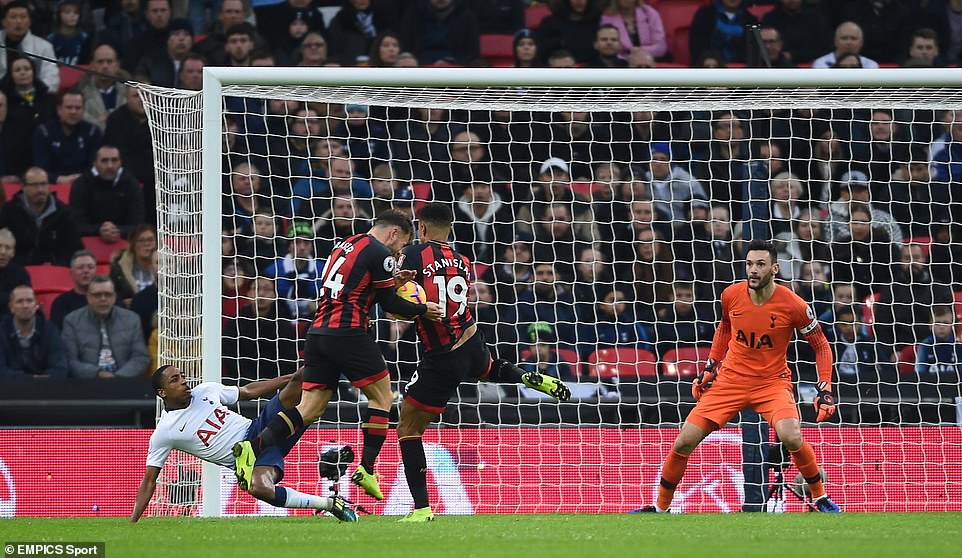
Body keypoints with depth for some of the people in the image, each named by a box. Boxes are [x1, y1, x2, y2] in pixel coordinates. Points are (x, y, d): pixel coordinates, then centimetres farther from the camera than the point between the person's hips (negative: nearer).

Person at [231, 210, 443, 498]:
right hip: (348, 333, -8)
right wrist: (423, 310, 11)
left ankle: (253, 447, -15)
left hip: (318, 332, 8)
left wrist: (390, 283, 24)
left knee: (311, 407, 3)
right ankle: (366, 469, 3)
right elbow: (389, 304, -2)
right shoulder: (380, 253, -4)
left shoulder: (347, 245, 22)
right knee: (382, 396, 9)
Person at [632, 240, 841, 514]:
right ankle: (661, 508, 14)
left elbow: (822, 346, -3)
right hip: (730, 379, 3)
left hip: (773, 381, -3)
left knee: (792, 438, -30)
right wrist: (710, 367, 14)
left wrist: (825, 391, -11)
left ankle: (820, 498, -6)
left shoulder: (792, 305, -16)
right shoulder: (731, 295, -7)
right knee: (683, 442, -5)